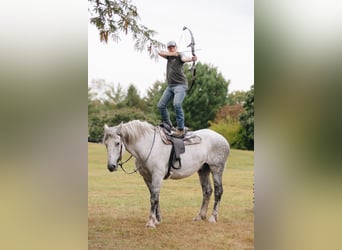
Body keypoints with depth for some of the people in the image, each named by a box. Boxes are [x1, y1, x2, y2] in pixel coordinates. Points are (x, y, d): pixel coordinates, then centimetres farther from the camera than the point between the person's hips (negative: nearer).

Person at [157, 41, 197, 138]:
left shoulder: (179, 55, -3)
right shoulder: (169, 56, 17)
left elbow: (184, 58, -25)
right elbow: (160, 53, 1)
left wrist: (191, 58, -50)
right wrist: (172, 53, -12)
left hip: (180, 85, -8)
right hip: (170, 86, 8)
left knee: (177, 104, -27)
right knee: (161, 105, 8)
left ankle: (181, 129, -28)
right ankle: (168, 125, 25)